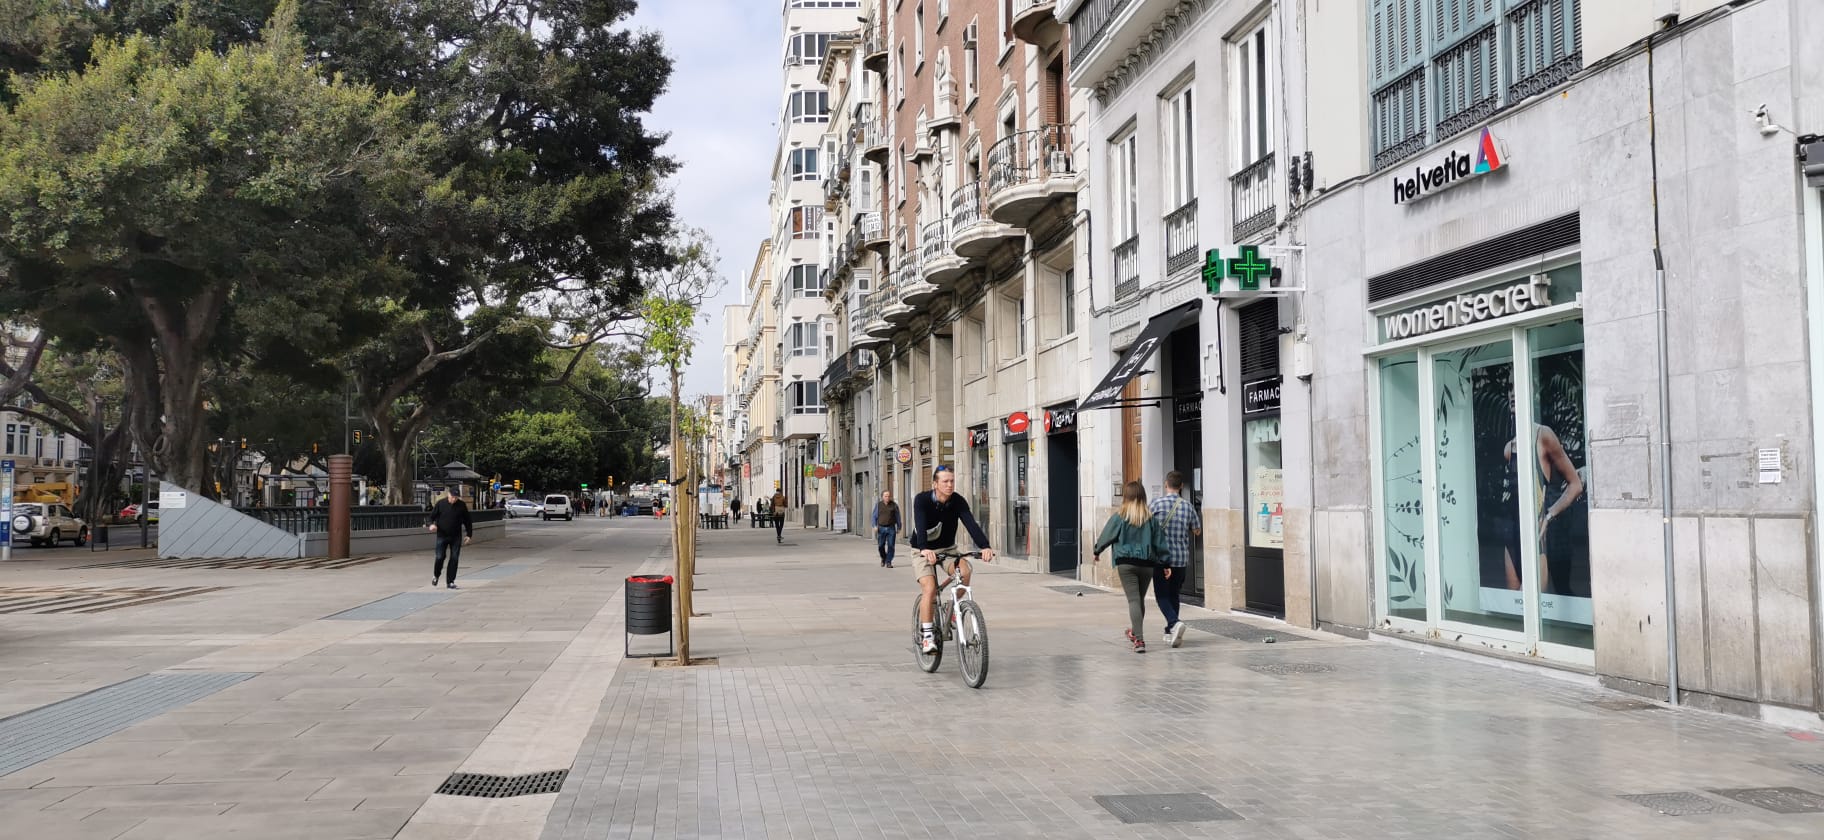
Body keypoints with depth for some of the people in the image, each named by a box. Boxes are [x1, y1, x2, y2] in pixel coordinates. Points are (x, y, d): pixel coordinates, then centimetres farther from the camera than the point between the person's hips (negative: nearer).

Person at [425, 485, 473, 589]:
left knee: (454, 559, -1)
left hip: (456, 537, 1)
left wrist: (469, 534, 5)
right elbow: (432, 515, 3)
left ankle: (450, 582, 8)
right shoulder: (441, 503, -4)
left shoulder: (462, 505, -1)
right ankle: (436, 575, 25)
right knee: (440, 557, -4)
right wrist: (431, 524, -18)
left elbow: (467, 521, 7)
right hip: (442, 535, -1)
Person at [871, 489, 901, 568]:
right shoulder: (878, 505, 7)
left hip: (891, 528, 0)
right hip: (881, 528, 1)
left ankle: (888, 562, -1)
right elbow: (874, 516, 8)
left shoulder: (894, 505, 6)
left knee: (891, 546, -6)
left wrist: (898, 528, 9)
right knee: (880, 546, 1)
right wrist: (875, 526, -6)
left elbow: (898, 517, 11)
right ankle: (883, 558, 27)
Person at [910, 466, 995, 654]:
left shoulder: (958, 501, -13)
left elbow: (971, 524, -26)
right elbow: (920, 525, -36)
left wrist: (984, 546, -43)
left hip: (947, 548, 3)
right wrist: (924, 549, -55)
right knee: (929, 588, -23)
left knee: (964, 571, -26)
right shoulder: (922, 500, -21)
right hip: (923, 551, -3)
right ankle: (926, 635, -12)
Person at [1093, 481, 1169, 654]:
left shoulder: (1119, 517, -5)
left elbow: (1106, 536, 4)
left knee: (1133, 600, -5)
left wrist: (1097, 551, 21)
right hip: (1147, 564, 4)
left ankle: (1139, 639, -16)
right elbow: (1159, 541, 4)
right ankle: (1134, 632, 37)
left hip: (1126, 563, -3)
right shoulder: (1151, 518, 3)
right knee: (1140, 599, 18)